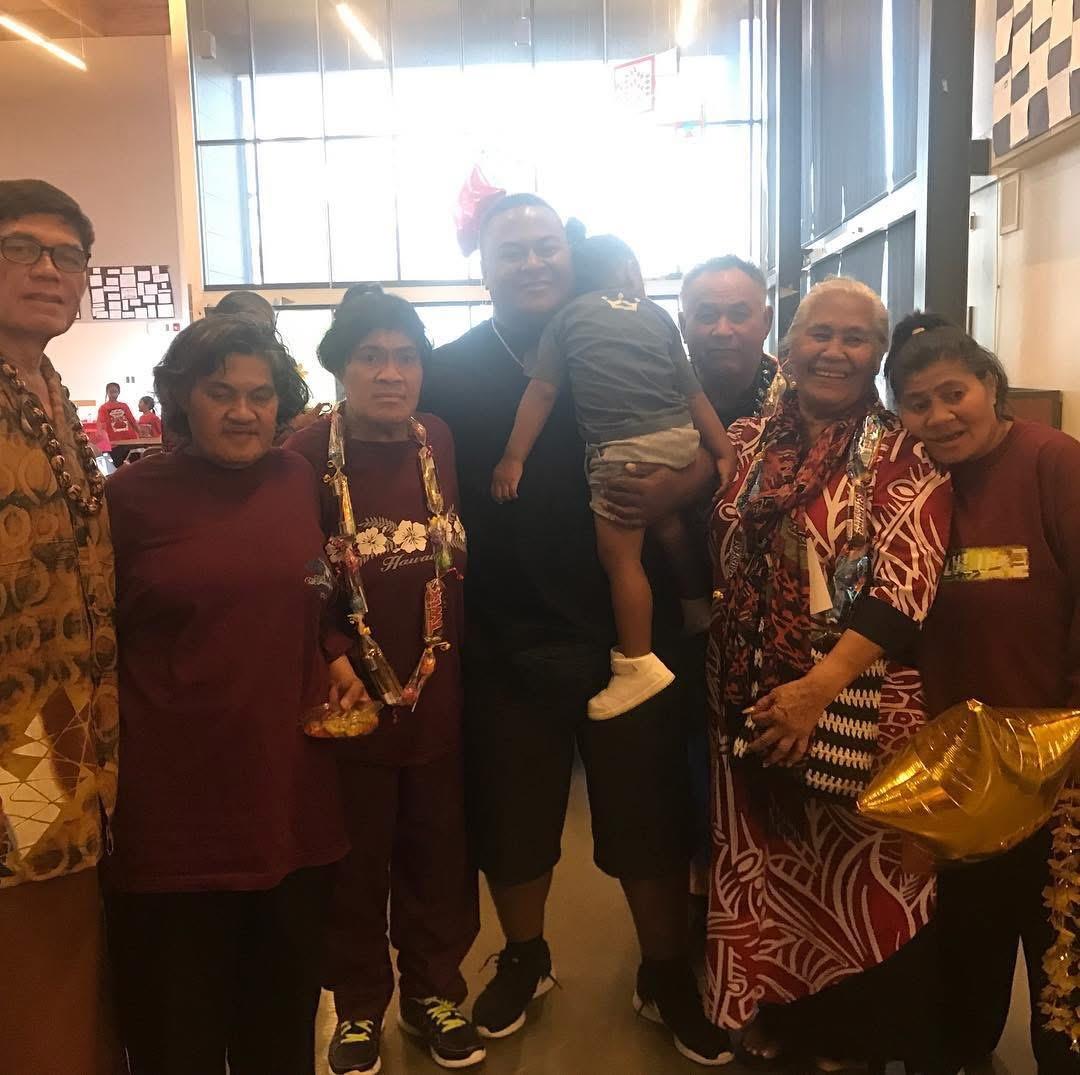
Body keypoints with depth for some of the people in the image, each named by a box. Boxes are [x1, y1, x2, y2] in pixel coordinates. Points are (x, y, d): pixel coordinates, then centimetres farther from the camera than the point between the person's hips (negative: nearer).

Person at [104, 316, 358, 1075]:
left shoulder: (299, 481, 5)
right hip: (173, 806, -3)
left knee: (285, 1008, 21)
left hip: (292, 792, 4)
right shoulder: (133, 496, -6)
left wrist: (337, 660, 3)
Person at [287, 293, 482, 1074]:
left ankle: (435, 991, 38)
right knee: (355, 867, 13)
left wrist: (467, 664, 6)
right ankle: (359, 1008, 35)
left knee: (439, 858, 16)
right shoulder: (307, 455, -11)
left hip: (441, 694, 3)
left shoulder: (441, 443, 1)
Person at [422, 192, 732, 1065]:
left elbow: (706, 451, 2)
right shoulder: (449, 374, 1)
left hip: (629, 631, 0)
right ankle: (524, 960, 41)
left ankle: (667, 974, 34)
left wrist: (676, 490, -20)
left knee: (650, 813, 11)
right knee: (512, 817, 16)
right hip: (505, 640, 1)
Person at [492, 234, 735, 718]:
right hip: (680, 437, 5)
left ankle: (638, 665, 5)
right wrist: (724, 451, 16)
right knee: (670, 525, 25)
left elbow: (542, 391, 4)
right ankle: (700, 613, 45)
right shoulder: (655, 314, 18)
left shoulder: (568, 315, 12)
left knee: (619, 553, 3)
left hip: (624, 447, -5)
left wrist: (513, 457, 6)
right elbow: (693, 392, 15)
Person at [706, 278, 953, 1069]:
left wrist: (818, 687, -24)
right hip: (750, 704, 4)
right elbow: (704, 562, 13)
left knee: (856, 877, 8)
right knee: (765, 869, 15)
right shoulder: (747, 442, 8)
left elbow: (904, 589, -16)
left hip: (857, 711, -4)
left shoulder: (906, 456, -5)